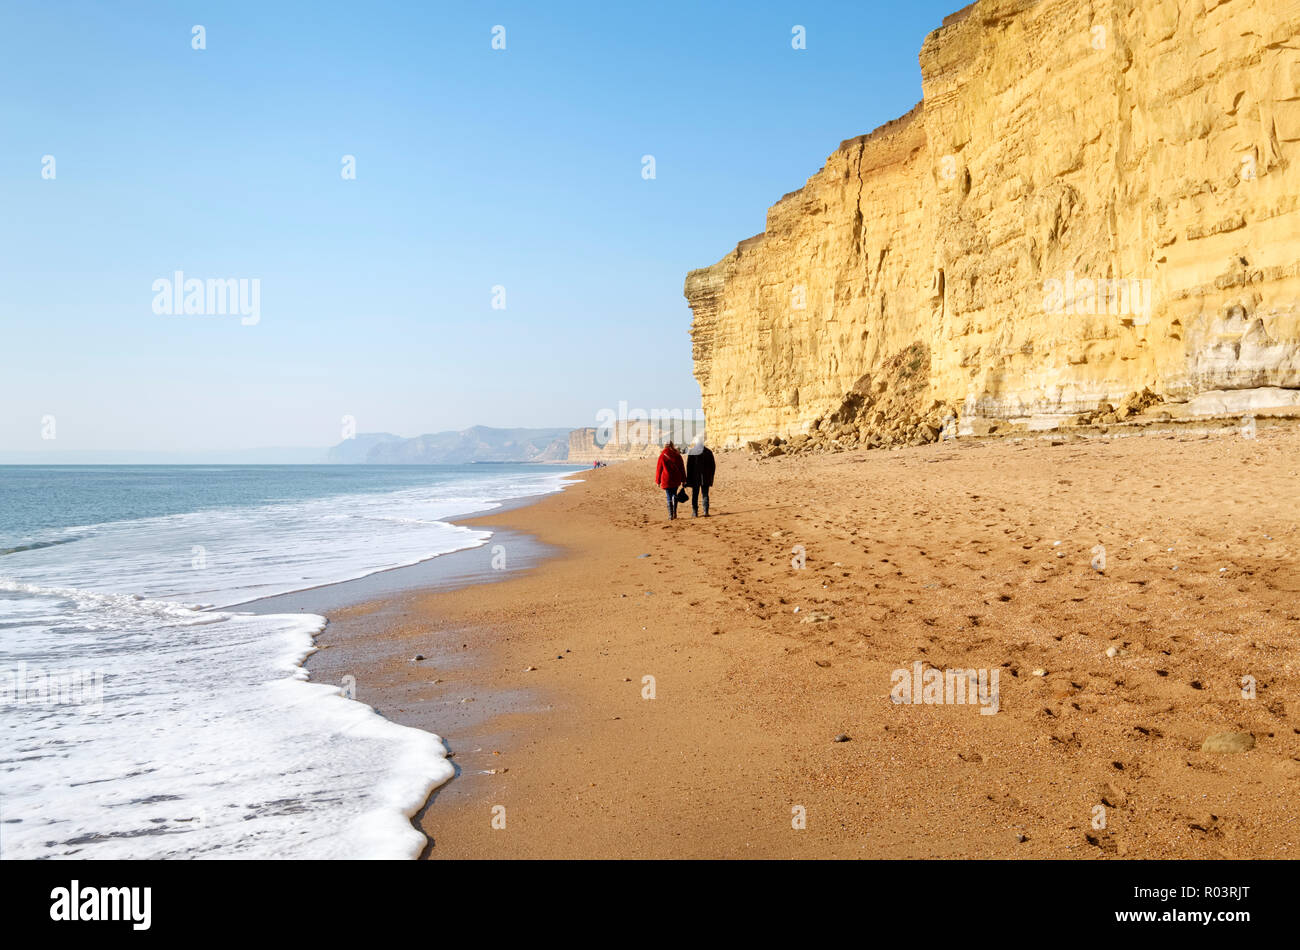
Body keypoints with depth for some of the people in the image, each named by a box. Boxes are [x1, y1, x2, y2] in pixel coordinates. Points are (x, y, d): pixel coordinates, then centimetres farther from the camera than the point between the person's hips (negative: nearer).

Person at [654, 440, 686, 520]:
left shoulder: (662, 456, -8)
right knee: (674, 494, 21)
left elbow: (659, 469, -3)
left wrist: (658, 481, 6)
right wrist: (683, 480, 10)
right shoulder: (677, 455, -2)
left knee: (669, 497, 2)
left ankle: (670, 515, 0)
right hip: (676, 479, 2)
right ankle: (675, 512, 16)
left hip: (666, 479, -2)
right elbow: (682, 468, 2)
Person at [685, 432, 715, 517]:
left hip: (695, 478, -2)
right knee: (705, 494, 8)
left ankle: (695, 512, 6)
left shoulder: (691, 452, -8)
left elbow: (689, 466, -7)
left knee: (695, 495, 7)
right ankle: (706, 512, 2)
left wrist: (688, 479, -2)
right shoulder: (708, 452, 0)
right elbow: (713, 466, 5)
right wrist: (711, 477, 13)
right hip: (705, 478, 2)